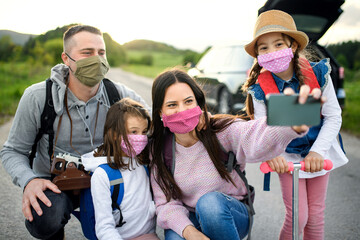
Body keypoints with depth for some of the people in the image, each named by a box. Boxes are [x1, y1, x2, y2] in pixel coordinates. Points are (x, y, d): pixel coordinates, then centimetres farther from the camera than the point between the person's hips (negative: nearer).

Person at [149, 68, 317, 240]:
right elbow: (166, 203, -8)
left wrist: (293, 123, -61)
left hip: (230, 215, 0)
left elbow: (257, 141, -39)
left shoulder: (222, 131, -17)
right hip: (187, 220, 1)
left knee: (210, 201, -34)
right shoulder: (158, 150, -8)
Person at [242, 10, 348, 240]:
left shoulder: (318, 74, -14)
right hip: (287, 158, -1)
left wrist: (317, 152, -22)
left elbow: (333, 117, -10)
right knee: (297, 216, -4)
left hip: (319, 153, 2)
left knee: (316, 215, 11)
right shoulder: (260, 88, -16)